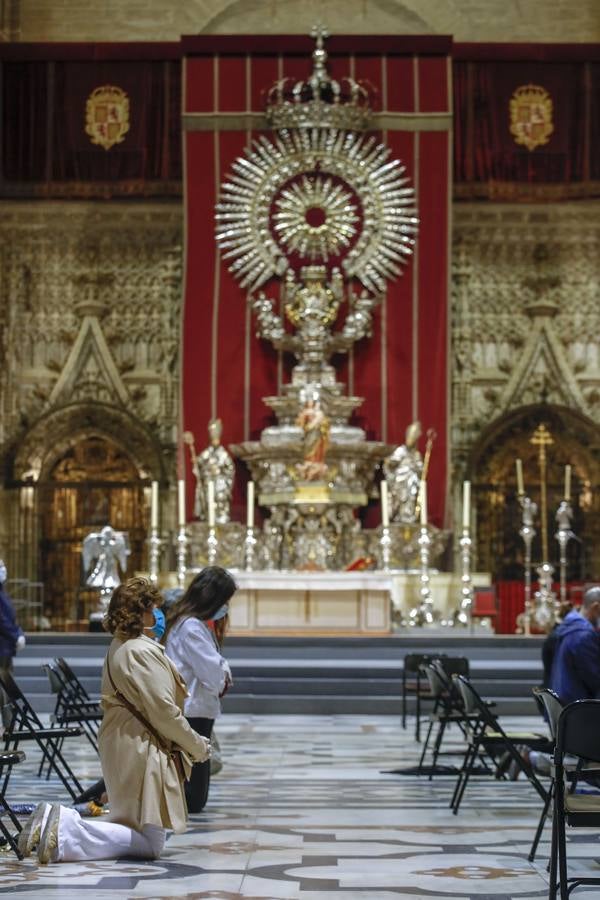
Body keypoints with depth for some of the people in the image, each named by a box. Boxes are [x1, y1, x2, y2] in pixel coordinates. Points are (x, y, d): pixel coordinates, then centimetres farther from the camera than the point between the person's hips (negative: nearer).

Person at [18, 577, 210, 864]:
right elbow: (164, 712, -18)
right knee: (150, 845, -5)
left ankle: (58, 821, 3)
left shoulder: (119, 647, 13)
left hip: (121, 746, 10)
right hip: (142, 752, -10)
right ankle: (64, 833, -17)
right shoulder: (144, 652, -18)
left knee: (133, 828, 19)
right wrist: (198, 747, -7)